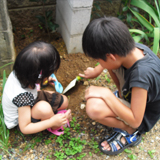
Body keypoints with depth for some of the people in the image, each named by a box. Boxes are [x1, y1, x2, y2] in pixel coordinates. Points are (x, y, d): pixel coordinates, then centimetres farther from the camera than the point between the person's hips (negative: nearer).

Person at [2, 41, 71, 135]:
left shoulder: (19, 73, -25)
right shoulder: (22, 96, -45)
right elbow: (24, 128, -35)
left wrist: (45, 79, 7)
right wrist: (53, 122, -38)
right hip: (21, 120, -6)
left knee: (64, 102, 2)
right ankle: (55, 127, -8)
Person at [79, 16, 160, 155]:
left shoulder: (141, 74, -40)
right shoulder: (134, 48, -20)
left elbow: (135, 121, -32)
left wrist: (107, 94, -31)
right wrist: (96, 71, 10)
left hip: (143, 118, -7)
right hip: (132, 95, 7)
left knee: (94, 108, -32)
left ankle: (130, 133, -5)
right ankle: (123, 97, 14)